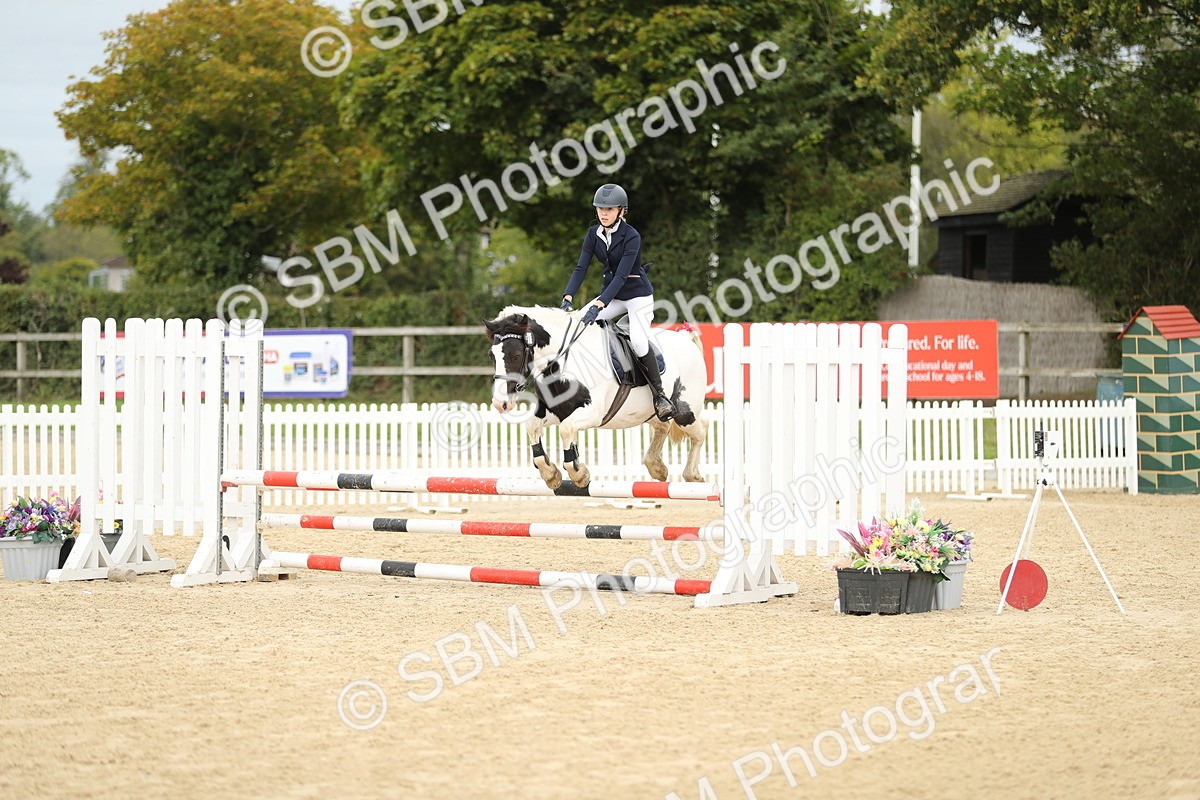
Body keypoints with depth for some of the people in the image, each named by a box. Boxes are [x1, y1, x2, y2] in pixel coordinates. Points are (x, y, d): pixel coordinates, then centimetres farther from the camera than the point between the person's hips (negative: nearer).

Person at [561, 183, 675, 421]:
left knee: (638, 341, -25)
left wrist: (599, 305, -37)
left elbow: (622, 274, -27)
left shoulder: (631, 237, -20)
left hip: (637, 293, -7)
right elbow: (581, 268, -6)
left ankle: (660, 395, -13)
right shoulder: (594, 234, -1)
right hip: (611, 293, 7)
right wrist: (567, 298, -21)